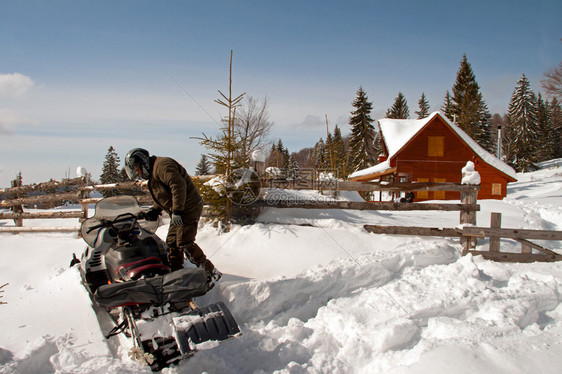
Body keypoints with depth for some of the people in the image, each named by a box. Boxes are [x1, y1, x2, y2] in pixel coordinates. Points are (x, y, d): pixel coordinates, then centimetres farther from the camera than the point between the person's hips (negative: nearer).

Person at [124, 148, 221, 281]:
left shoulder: (162, 165, -13)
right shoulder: (153, 174, 21)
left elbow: (178, 185, -25)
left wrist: (177, 211, -26)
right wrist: (155, 210, 13)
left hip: (189, 208, -11)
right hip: (179, 211, 11)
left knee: (184, 243, -13)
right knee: (172, 242, 12)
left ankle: (211, 273, -9)